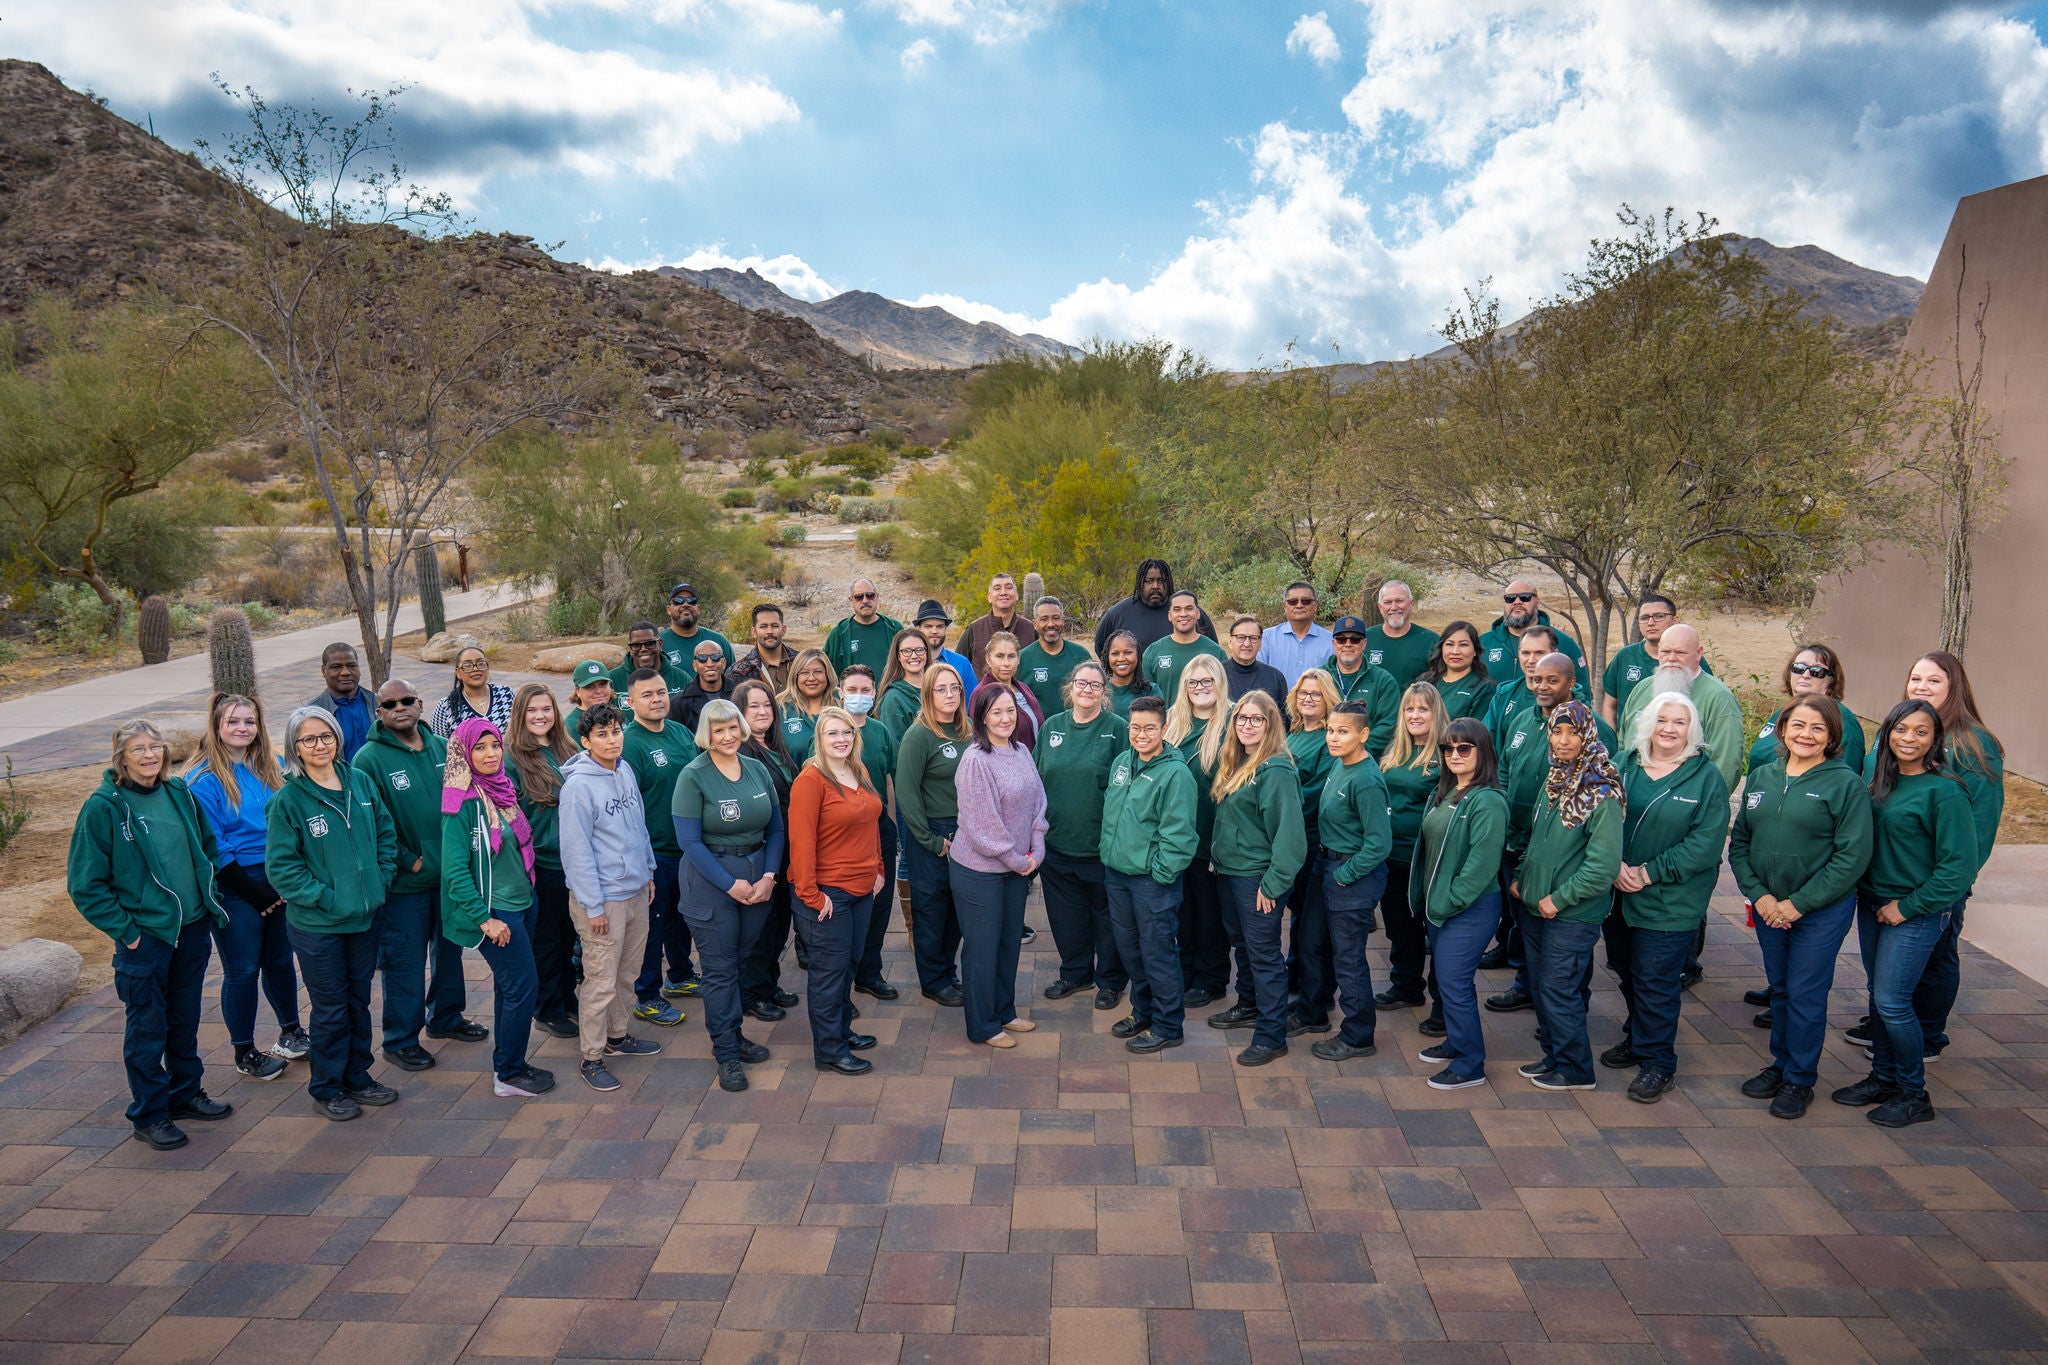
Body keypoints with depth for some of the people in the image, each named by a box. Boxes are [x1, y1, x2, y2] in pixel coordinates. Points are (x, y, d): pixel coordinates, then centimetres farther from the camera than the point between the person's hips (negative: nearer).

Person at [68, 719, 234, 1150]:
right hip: (144, 936, -5)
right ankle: (149, 1115, 19)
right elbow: (85, 884, -10)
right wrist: (125, 931, -12)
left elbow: (207, 847, 18)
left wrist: (209, 898, 11)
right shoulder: (103, 807, -12)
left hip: (193, 928, 5)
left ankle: (186, 1092, 33)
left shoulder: (179, 792, 3)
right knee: (146, 1027, 5)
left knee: (185, 1018, 17)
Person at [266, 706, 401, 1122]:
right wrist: (325, 898, -16)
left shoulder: (360, 782, 0)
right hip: (317, 925, -4)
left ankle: (357, 1078, 33)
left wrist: (381, 880, 0)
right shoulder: (288, 800, -13)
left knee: (359, 1001, 17)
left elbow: (386, 834, 10)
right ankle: (326, 1088, 24)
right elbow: (281, 866, -12)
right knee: (330, 1009, 6)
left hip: (364, 917, 5)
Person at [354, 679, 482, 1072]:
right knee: (405, 963, 3)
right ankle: (401, 1040, 18)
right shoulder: (369, 759, -12)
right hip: (404, 883, -6)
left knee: (450, 950, 19)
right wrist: (409, 862, -15)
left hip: (450, 874, 6)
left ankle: (445, 1018, 37)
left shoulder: (443, 748, 4)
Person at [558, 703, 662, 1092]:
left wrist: (648, 872, 16)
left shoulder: (625, 771, 5)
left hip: (636, 891, 7)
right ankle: (591, 1057, 13)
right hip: (603, 899, -7)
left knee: (628, 972, 18)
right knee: (601, 982, 0)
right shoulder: (579, 785, -17)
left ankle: (619, 1035, 35)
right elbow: (576, 850, -17)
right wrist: (593, 905, -16)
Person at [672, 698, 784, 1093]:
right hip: (710, 879, -4)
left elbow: (775, 829, 8)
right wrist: (730, 884, -14)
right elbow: (690, 841, -12)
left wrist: (768, 875, -5)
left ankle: (733, 1035, 28)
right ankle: (726, 1053, 13)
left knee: (742, 959, 11)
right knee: (720, 967, 2)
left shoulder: (758, 770, 5)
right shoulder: (693, 777, -9)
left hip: (758, 876, 4)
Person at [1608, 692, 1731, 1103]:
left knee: (1656, 981, 1)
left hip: (1671, 901, -4)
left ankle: (1656, 1062, 16)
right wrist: (1615, 865, -14)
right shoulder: (1623, 765, 3)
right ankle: (1637, 1038, 39)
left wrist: (1650, 873, -17)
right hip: (1618, 894, 4)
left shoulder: (1706, 777, -7)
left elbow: (1705, 843, -13)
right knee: (1627, 972, 18)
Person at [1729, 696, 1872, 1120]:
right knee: (1779, 989, 16)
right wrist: (1759, 895, -7)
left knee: (1806, 994, 3)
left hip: (1822, 910, -4)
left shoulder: (1846, 784, -10)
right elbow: (1739, 842, 6)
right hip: (1768, 906, 4)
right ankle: (1780, 1064, 32)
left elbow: (1853, 857, -14)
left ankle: (1799, 1080, 19)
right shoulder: (1762, 778, 5)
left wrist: (1799, 903, -14)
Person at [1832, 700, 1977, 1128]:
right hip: (1872, 905, 7)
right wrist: (1864, 890, 6)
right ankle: (1883, 1077, 28)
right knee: (1879, 996, 14)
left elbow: (1959, 865, -16)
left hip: (1916, 913, -7)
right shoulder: (1881, 782, 6)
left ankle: (1914, 1095, 12)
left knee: (1892, 1001, -5)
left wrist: (1908, 906, -14)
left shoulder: (1944, 791, -15)